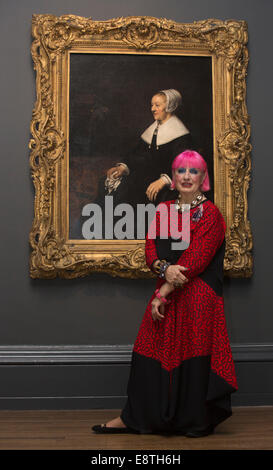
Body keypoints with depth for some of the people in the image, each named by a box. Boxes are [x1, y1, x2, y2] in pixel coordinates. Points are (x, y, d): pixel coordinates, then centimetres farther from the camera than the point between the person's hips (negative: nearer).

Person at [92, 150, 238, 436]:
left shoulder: (210, 214, -5)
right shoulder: (164, 210, 13)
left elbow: (196, 259, -13)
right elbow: (150, 249, 6)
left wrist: (164, 293, -15)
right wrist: (165, 268, -17)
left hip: (197, 296, -5)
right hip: (166, 292, 5)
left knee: (194, 355, -2)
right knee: (150, 354, 5)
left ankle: (197, 421, 15)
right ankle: (132, 418, 15)